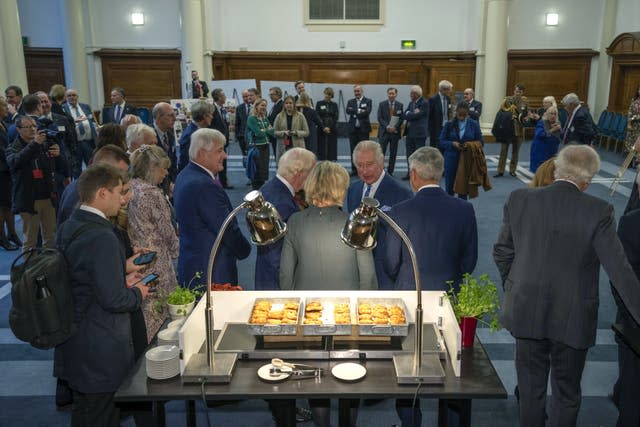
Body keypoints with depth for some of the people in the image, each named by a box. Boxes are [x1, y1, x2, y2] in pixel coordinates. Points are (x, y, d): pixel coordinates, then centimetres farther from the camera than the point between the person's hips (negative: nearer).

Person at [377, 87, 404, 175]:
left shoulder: (400, 105, 6)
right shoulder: (382, 104, 3)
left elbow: (401, 118, 2)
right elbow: (379, 118, -3)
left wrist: (395, 127, -13)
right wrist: (387, 126, -16)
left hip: (395, 131, 1)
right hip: (384, 131, -1)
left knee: (393, 153, 5)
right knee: (381, 152, -5)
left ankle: (390, 171, 12)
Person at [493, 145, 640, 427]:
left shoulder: (519, 200, -8)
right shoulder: (599, 212, -16)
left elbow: (501, 253, 0)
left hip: (526, 312, 2)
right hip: (572, 319, -2)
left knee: (531, 390, 19)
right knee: (566, 395, 18)